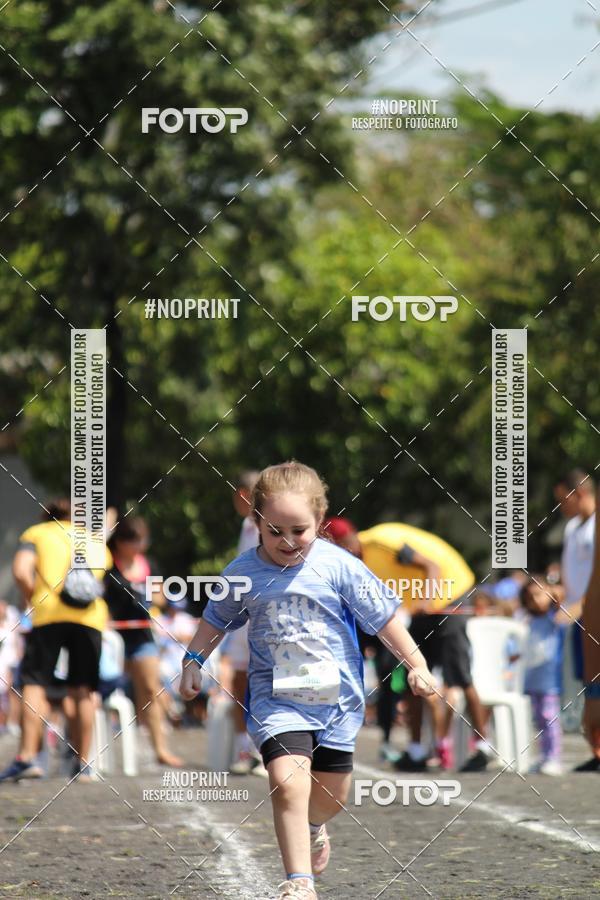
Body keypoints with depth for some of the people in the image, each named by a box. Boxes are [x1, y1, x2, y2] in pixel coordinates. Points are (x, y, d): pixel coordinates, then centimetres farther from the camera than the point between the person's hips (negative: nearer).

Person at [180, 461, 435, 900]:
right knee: (288, 781, -23)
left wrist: (416, 663, -2)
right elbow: (216, 619, 15)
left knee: (333, 793, 14)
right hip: (277, 697, -1)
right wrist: (194, 661, 11)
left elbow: (384, 616, -2)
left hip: (338, 696, 1)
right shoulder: (243, 572, -4)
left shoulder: (338, 565, -9)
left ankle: (312, 827, 51)